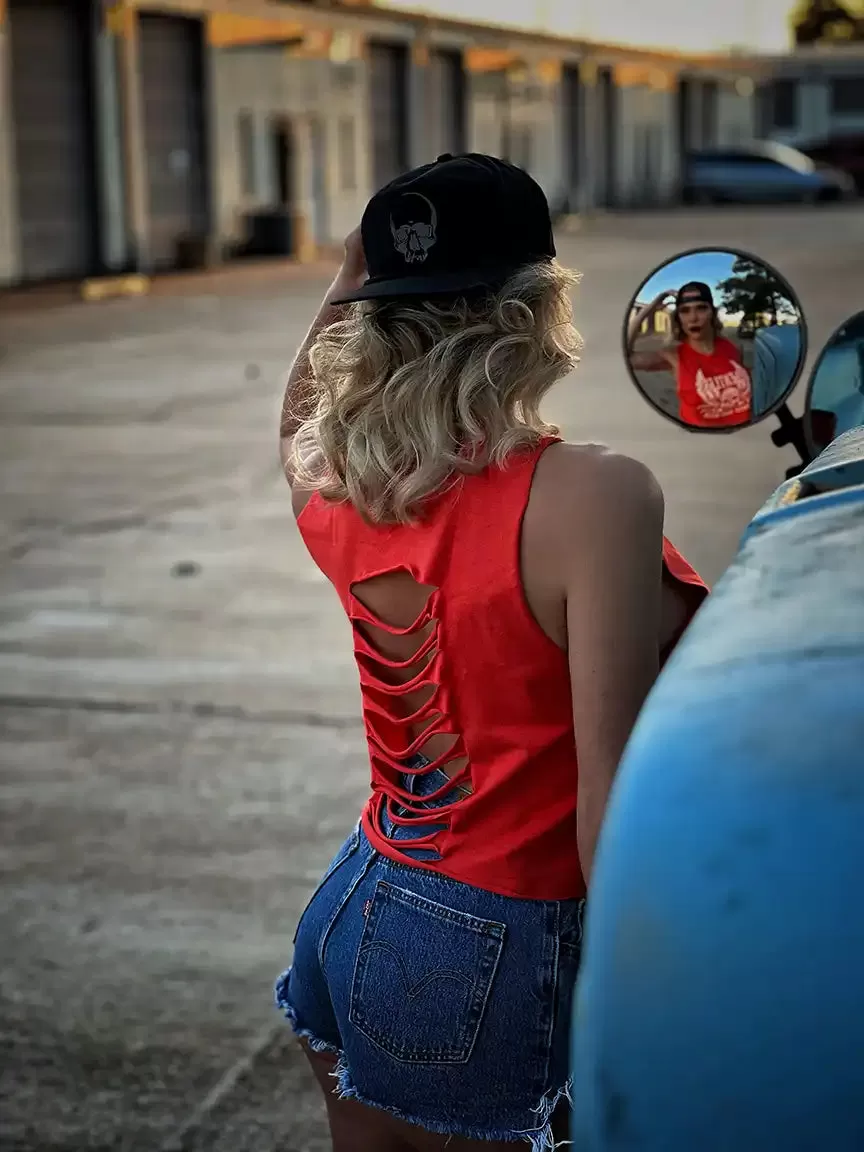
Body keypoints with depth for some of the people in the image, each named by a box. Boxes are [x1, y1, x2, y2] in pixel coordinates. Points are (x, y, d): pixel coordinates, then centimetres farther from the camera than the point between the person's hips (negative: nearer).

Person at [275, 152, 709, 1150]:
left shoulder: (332, 491, -3)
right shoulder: (593, 497, -22)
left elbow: (299, 412, 25)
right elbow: (609, 808, -24)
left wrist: (354, 272, 22)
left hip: (349, 916, 7)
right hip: (496, 964, -6)